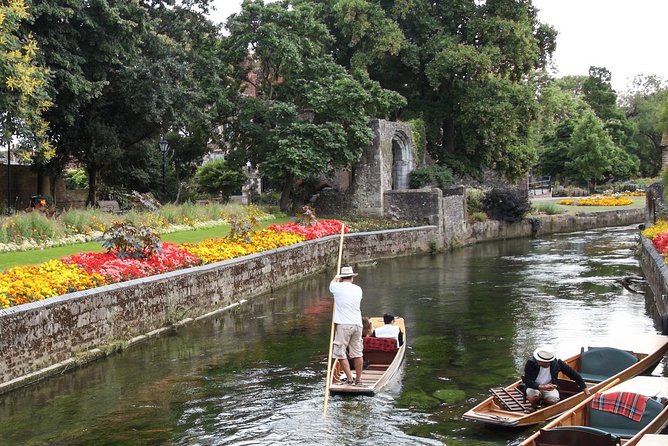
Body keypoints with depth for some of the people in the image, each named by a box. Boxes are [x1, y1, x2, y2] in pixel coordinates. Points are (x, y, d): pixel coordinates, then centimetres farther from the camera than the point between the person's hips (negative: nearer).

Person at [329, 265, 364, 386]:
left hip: (343, 325, -5)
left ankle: (349, 379, 0)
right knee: (357, 353, 10)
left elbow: (332, 283, 20)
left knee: (340, 353, 3)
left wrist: (336, 278, 42)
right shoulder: (358, 289, 7)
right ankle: (358, 379, 15)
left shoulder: (338, 287, -4)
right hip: (357, 324, 5)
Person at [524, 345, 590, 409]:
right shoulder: (531, 363, -20)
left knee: (553, 399, -31)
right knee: (533, 396, -35)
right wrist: (542, 387, -42)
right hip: (535, 387, -1)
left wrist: (584, 388, -4)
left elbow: (574, 374, -4)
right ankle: (534, 407, 2)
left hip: (550, 388, 1)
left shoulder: (557, 363, -15)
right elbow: (528, 382, -25)